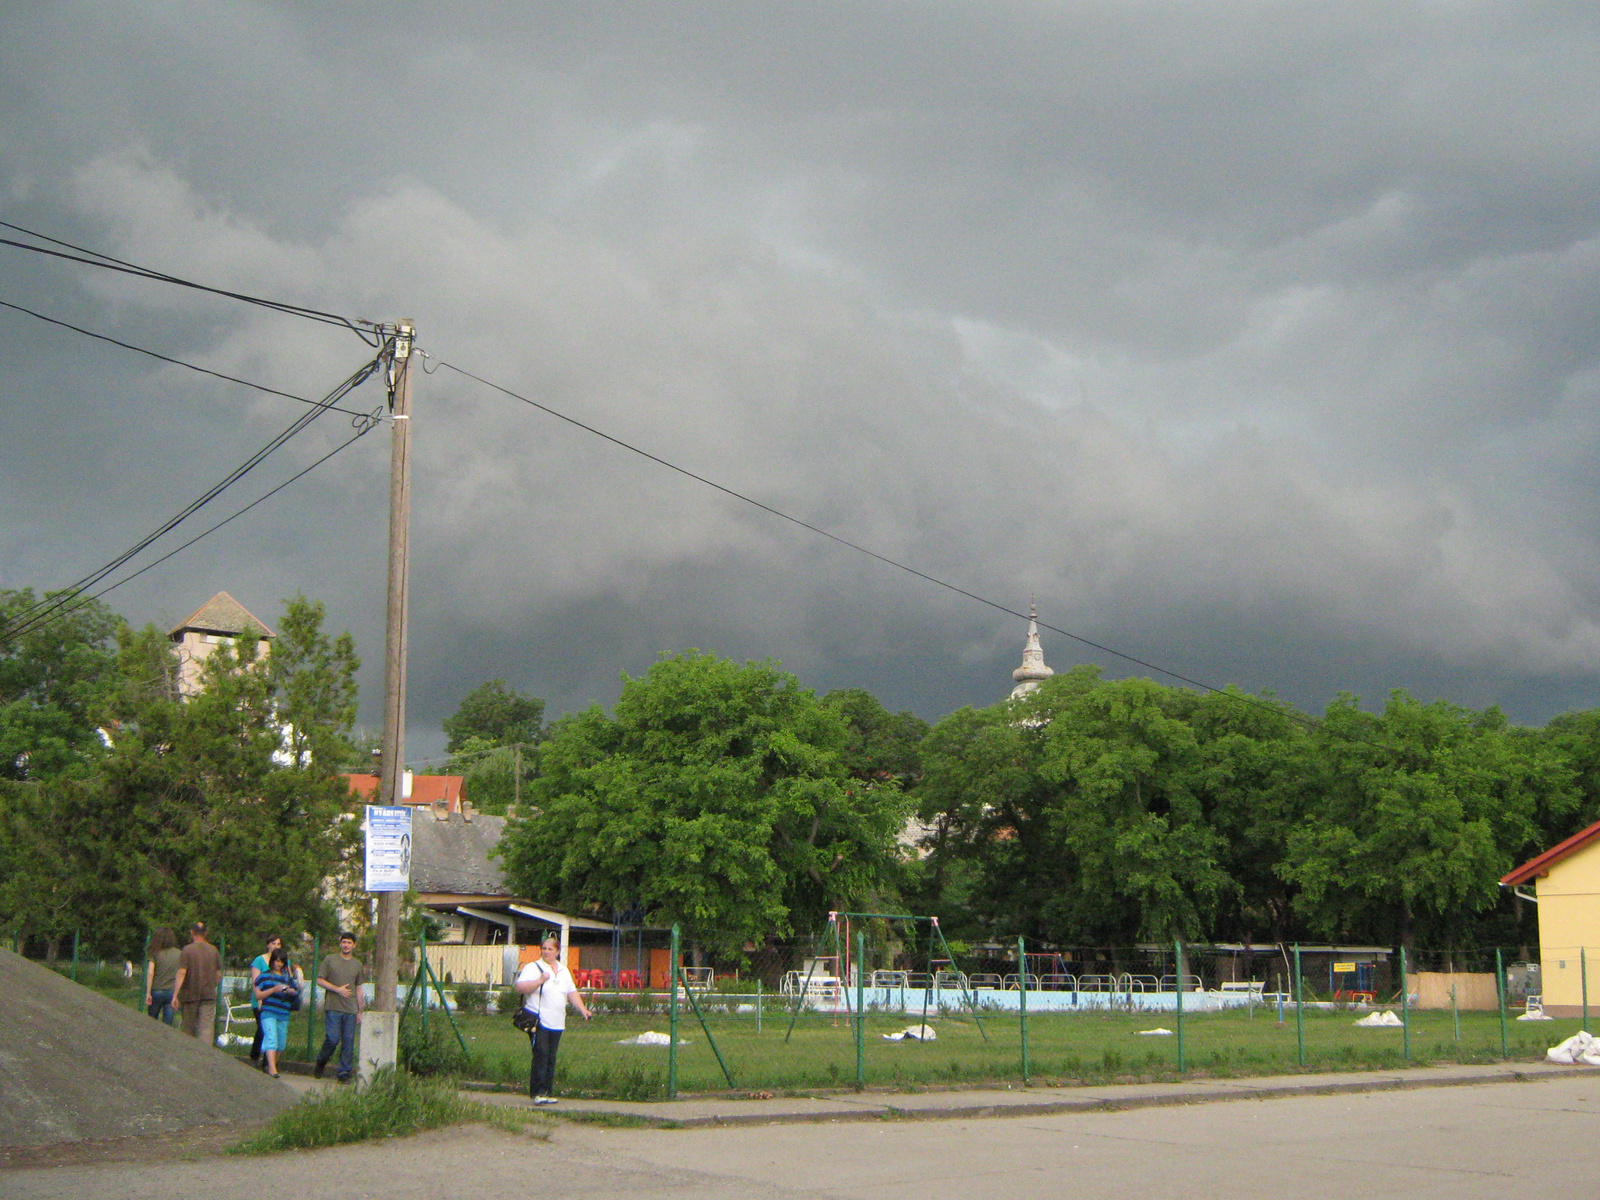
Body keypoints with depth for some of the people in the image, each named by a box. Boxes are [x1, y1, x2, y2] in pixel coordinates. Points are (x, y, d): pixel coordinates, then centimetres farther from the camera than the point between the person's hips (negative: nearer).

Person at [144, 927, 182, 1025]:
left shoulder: (155, 953, -1)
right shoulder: (180, 954, 4)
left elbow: (150, 973, -8)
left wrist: (148, 993, -8)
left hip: (156, 991, -1)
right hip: (172, 991, 1)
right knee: (167, 1025, 2)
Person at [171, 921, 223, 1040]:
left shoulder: (187, 950, -6)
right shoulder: (213, 950, 5)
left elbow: (181, 973, -14)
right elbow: (219, 975, 10)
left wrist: (175, 995, -17)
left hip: (190, 995, -2)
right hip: (209, 995, 2)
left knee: (189, 1030, 13)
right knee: (206, 1028, -5)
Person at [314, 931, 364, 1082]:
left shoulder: (357, 964, 14)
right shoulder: (330, 959, 5)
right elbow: (320, 980, 3)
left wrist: (360, 1011, 15)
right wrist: (337, 989, -9)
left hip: (351, 1010, 3)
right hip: (333, 1008, -3)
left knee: (348, 1042, -1)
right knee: (332, 1038, -10)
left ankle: (344, 1073, 6)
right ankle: (321, 1062, 17)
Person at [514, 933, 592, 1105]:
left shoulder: (564, 970, 19)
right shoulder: (533, 967, 0)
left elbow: (572, 993, 21)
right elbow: (520, 988, -12)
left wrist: (583, 1010, 9)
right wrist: (540, 981, -21)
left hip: (557, 1023, 6)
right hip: (538, 1020, -6)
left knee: (551, 1058, 6)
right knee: (541, 1055, -13)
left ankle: (548, 1092, 10)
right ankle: (538, 1092, -12)